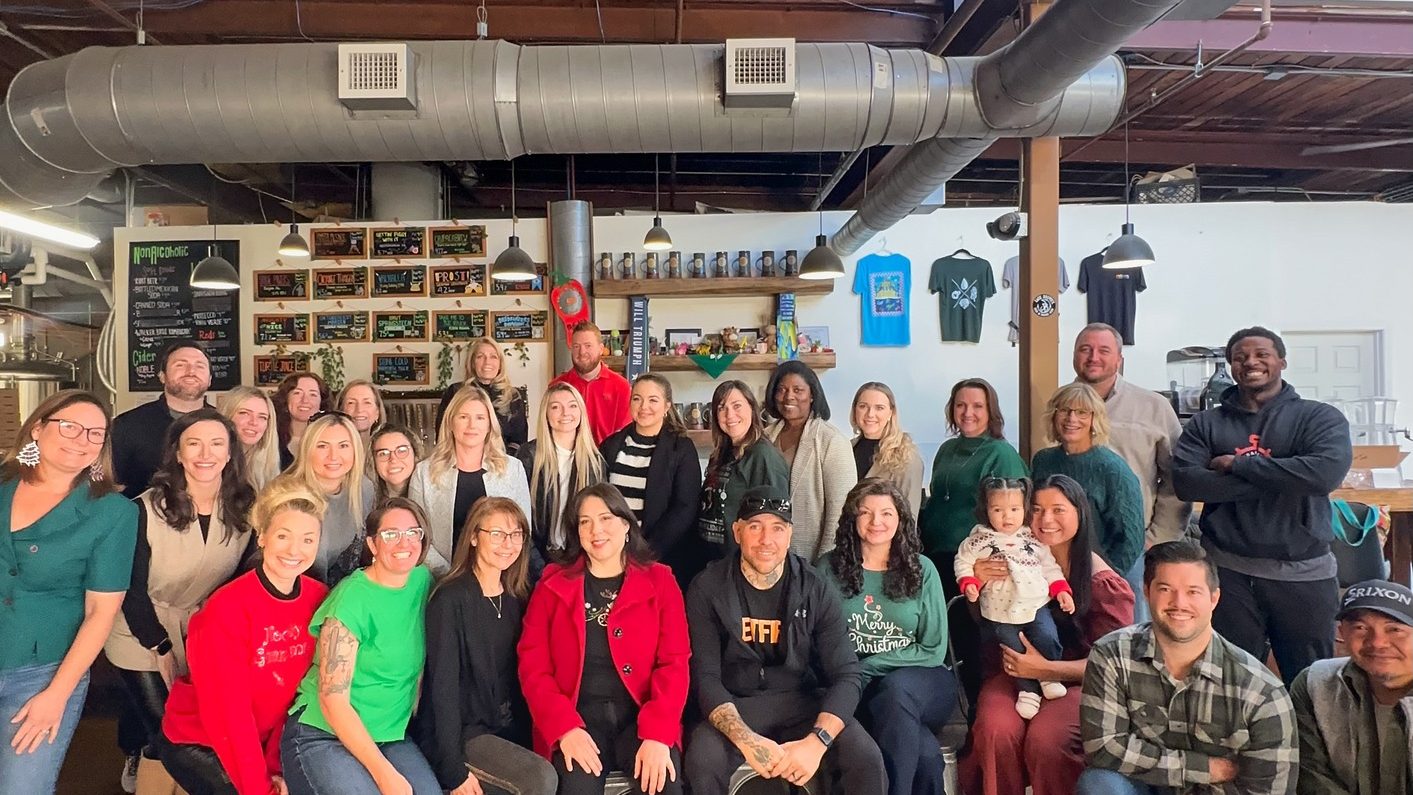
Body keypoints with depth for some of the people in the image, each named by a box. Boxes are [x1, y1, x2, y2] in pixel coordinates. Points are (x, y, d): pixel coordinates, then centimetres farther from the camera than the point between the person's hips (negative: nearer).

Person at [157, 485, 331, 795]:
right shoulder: (227, 608, -22)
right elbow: (228, 710, -21)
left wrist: (276, 766, -9)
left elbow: (303, 691, -4)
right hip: (194, 742, -4)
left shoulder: (318, 599, -8)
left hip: (264, 742, 4)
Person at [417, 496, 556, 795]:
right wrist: (454, 771, -16)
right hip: (460, 732, -6)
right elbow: (443, 685, -15)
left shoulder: (516, 598, 7)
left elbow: (521, 674, 11)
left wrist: (525, 732, 1)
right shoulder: (451, 599, -14)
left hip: (506, 728, 6)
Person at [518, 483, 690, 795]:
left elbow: (674, 662, -1)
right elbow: (533, 667, 3)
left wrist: (657, 733, -16)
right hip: (576, 719, 0)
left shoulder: (660, 581, 6)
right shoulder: (552, 585, 7)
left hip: (641, 717, 0)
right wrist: (565, 728, -12)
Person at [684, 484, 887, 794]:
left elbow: (847, 674, -9)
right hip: (735, 705, -1)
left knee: (868, 759, -23)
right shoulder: (708, 589, -9)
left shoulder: (816, 589, -6)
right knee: (702, 762, -31)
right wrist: (747, 741, -29)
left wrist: (816, 742, -27)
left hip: (803, 701, 1)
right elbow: (705, 677, -13)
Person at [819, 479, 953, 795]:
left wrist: (868, 665, -9)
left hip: (921, 681, 2)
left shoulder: (922, 570, 3)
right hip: (855, 685, -2)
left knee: (893, 688, -36)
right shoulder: (830, 568, 3)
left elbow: (933, 650, 1)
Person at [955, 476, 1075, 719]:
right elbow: (963, 561, 5)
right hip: (1001, 612, -1)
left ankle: (1049, 678, 12)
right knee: (1015, 651, -1)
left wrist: (1061, 590, 4)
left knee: (1048, 640, -15)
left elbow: (1049, 566, 13)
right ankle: (1028, 690, 20)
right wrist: (969, 583, -11)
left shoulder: (1033, 538, 6)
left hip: (1036, 605, 1)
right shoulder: (980, 539, -1)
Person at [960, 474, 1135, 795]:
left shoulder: (1104, 583, -1)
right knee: (996, 731, -29)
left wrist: (1046, 669, -18)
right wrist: (977, 585, -9)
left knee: (1044, 739, -32)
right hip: (1012, 674, 2)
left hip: (1076, 683, -2)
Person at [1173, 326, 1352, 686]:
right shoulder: (1207, 424, 6)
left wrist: (1237, 465, -12)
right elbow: (1185, 481, -10)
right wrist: (1277, 479, -14)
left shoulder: (1321, 417, 2)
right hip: (1228, 572, 1)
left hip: (1304, 574, 0)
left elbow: (1327, 472, -18)